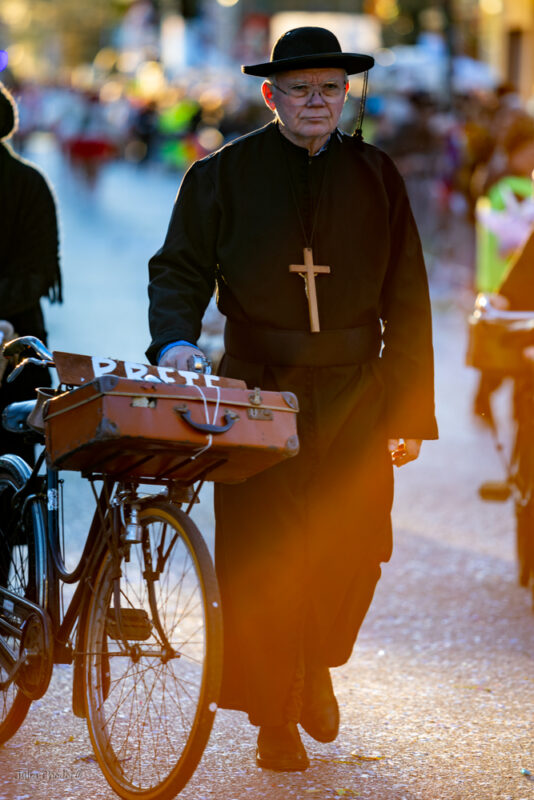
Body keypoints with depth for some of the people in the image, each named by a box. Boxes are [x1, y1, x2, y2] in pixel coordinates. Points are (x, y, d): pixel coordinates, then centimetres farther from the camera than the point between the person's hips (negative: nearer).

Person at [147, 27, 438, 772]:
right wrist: (175, 340, -16)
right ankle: (274, 721, 12)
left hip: (354, 393, 1)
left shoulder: (376, 178, 8)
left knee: (352, 548, -3)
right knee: (261, 560, -2)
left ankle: (317, 667, 27)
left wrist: (412, 410, 5)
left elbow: (407, 301, 9)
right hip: (258, 388, -1)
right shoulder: (223, 175, 4)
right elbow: (179, 269, 5)